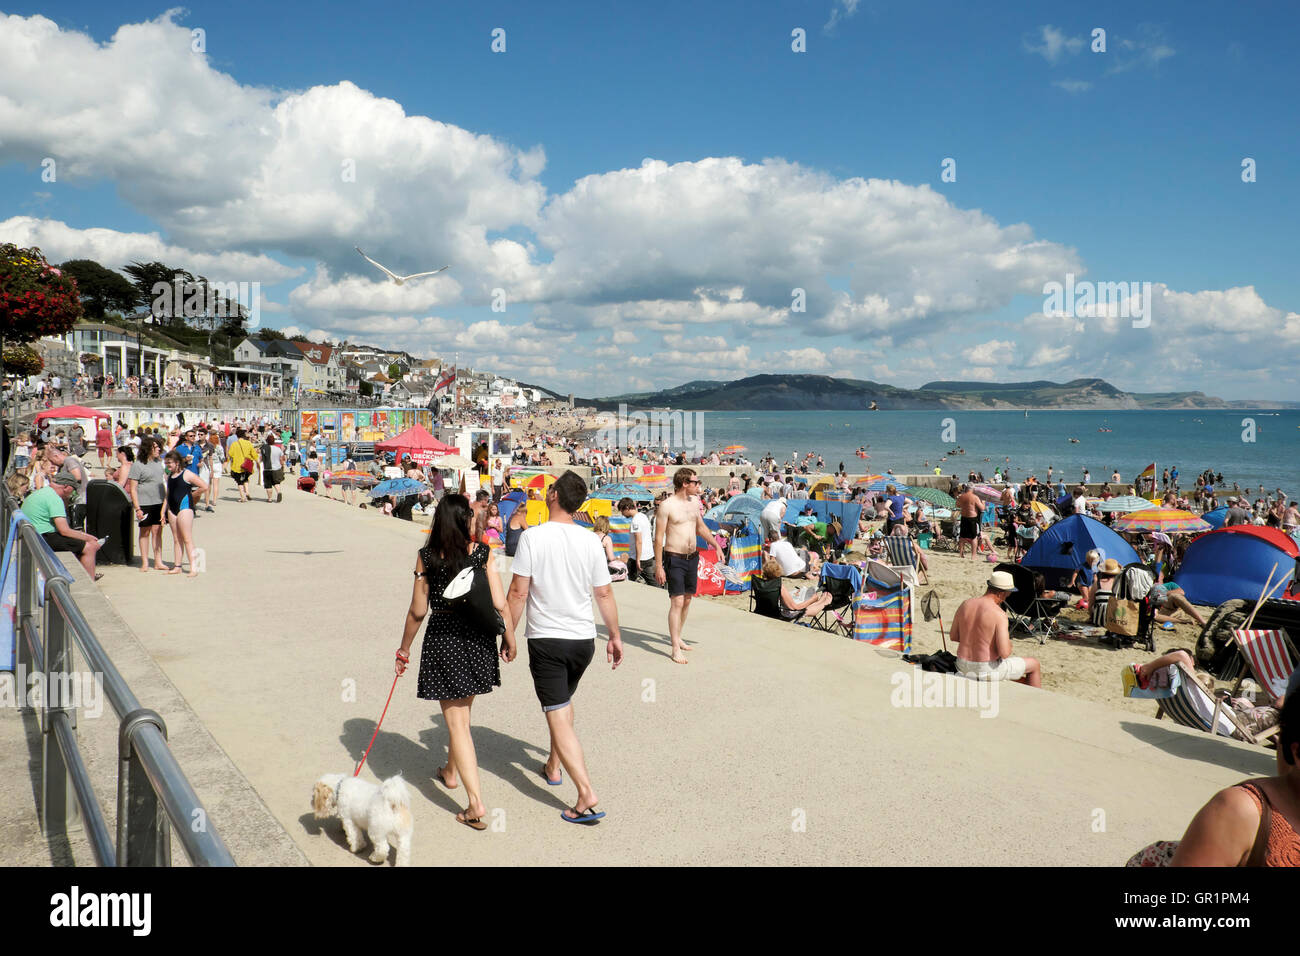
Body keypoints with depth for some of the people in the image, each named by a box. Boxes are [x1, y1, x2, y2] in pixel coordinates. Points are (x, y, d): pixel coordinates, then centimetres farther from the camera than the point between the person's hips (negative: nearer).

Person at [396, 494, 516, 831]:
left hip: (442, 638, -3)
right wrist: (509, 639, 6)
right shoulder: (483, 553, -6)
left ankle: (475, 803, -4)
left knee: (456, 720, 1)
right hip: (477, 638, 3)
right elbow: (500, 604, -8)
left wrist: (404, 650, 7)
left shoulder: (426, 557, -8)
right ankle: (451, 771, 46)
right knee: (462, 711, 25)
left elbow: (418, 611, -5)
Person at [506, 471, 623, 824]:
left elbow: (518, 592, -13)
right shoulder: (590, 541, -1)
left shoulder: (533, 537, -13)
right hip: (583, 638, 5)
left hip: (545, 639, -4)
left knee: (558, 717, -4)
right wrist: (615, 636, 14)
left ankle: (586, 793, -12)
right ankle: (554, 766, 41)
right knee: (563, 701, 27)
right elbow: (605, 594, 3)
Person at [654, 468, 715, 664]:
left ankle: (678, 636, 32)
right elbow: (658, 537, -13)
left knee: (687, 598, 15)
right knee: (677, 601, -10)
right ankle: (676, 649, -7)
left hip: (692, 557, 7)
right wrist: (658, 566, -16)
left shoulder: (694, 502, 8)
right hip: (674, 559, -7)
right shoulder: (667, 505, -14)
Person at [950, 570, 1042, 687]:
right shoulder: (999, 614, -21)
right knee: (1034, 665, 18)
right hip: (987, 670, -7)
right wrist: (1008, 641, -2)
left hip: (963, 667, 7)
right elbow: (1004, 653, -24)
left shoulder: (965, 604, -2)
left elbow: (953, 636, 8)